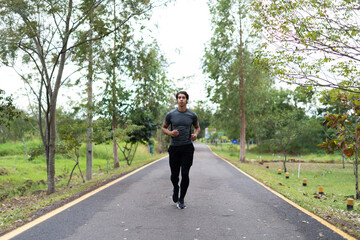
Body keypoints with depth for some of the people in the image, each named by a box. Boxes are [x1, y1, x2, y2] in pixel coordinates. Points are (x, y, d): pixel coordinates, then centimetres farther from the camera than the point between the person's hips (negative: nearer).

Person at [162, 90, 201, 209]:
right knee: (174, 175, 7)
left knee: (185, 174, -5)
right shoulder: (170, 114, -1)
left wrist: (195, 134, -5)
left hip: (187, 148, 0)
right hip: (174, 147, 0)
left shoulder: (192, 115, 1)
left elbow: (197, 127, 18)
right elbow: (163, 128, 11)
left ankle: (181, 200, 9)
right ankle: (175, 189, 40)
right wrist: (170, 133, -11)